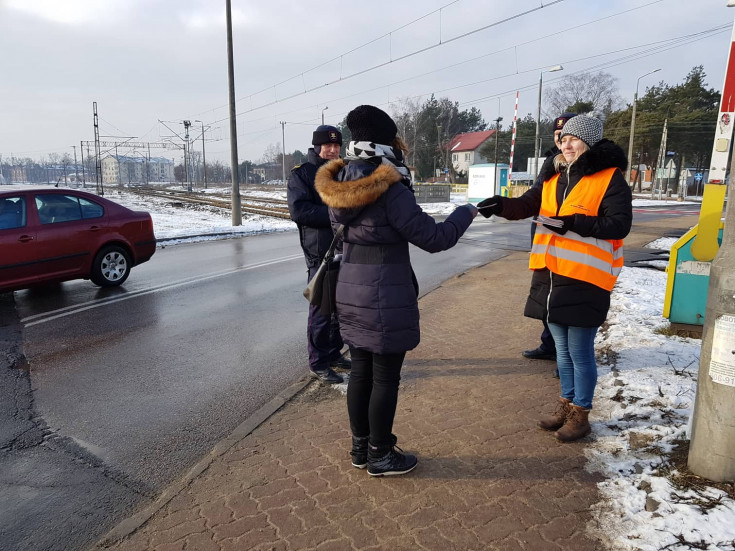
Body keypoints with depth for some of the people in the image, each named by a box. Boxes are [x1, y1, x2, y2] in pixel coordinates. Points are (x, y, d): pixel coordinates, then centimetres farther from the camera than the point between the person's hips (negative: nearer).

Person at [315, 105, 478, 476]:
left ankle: (360, 447, 33)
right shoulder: (390, 192, -21)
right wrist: (465, 213, 2)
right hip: (386, 300, -7)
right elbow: (432, 238, -16)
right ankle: (380, 456, 23)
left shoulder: (340, 184, 2)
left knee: (360, 371, 18)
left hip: (350, 293, 8)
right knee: (386, 379, 7)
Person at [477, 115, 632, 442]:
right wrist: (502, 205, -10)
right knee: (562, 349, 18)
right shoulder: (555, 178, 14)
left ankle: (580, 415, 20)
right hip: (550, 276, 7)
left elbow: (619, 224, -13)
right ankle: (566, 406, 33)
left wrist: (573, 223, -23)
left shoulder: (610, 179, -6)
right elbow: (528, 205, 9)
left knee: (580, 352, 4)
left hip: (584, 279, -7)